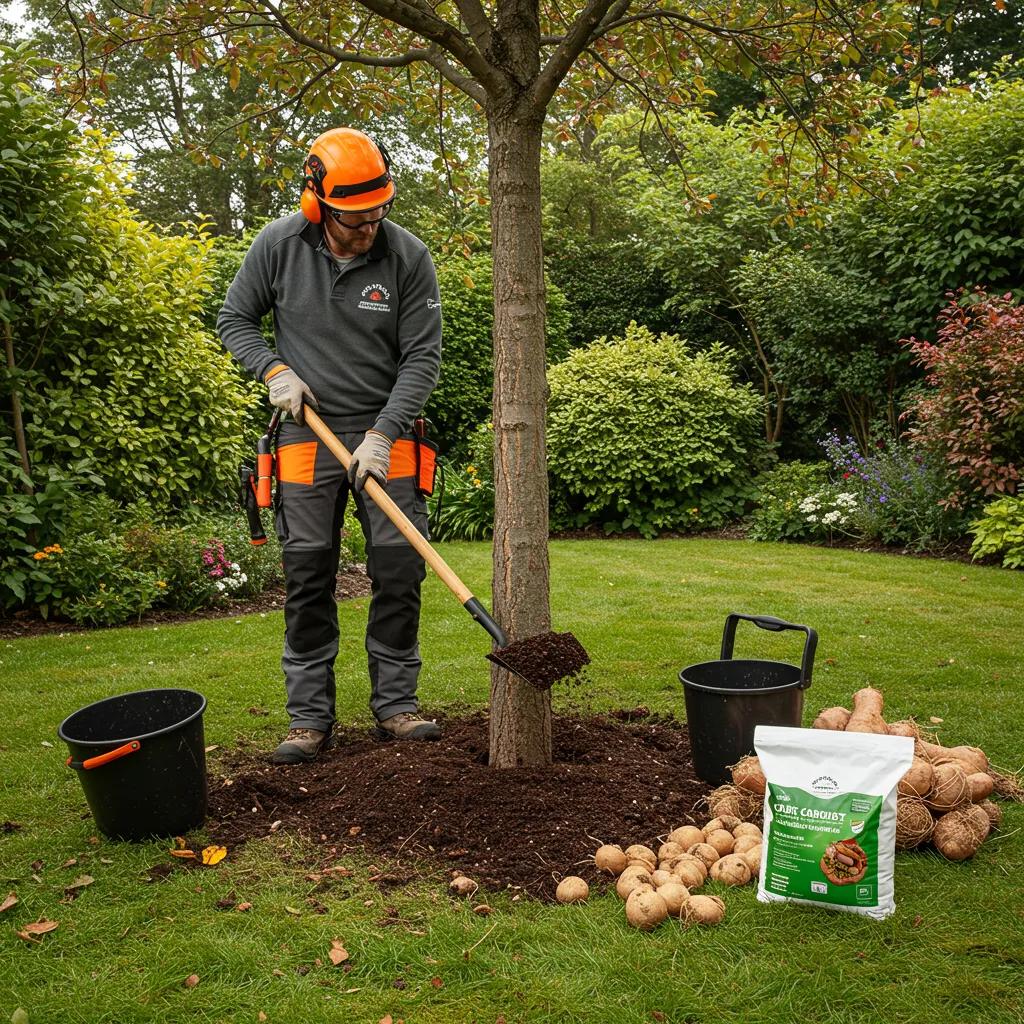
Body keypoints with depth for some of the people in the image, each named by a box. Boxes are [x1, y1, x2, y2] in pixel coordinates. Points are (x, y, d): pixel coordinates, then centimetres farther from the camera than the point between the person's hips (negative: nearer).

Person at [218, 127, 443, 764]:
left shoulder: (409, 257, -9)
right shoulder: (278, 246, -5)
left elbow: (422, 358, -8)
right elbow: (235, 321, 8)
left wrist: (382, 434, -17)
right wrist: (274, 371, -11)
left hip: (386, 433, 0)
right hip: (308, 432, 1)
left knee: (400, 572, -1)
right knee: (308, 578, 2)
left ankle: (396, 706, 14)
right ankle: (311, 718, 12)